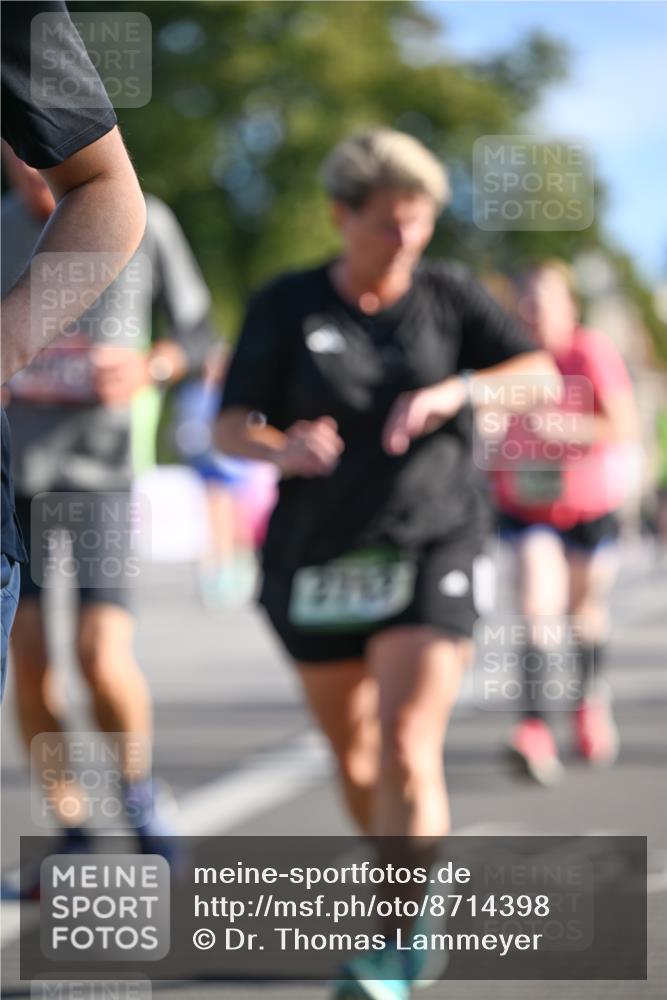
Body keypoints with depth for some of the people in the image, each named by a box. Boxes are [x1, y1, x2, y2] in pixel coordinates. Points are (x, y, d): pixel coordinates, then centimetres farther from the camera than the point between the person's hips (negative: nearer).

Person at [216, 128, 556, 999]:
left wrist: (454, 389, -24)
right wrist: (282, 449, -26)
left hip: (430, 549, -2)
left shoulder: (448, 295, 2)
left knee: (407, 749, -17)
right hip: (317, 560, 2)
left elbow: (541, 375, -6)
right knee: (353, 756, 15)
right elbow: (232, 430, -3)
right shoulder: (285, 307, 0)